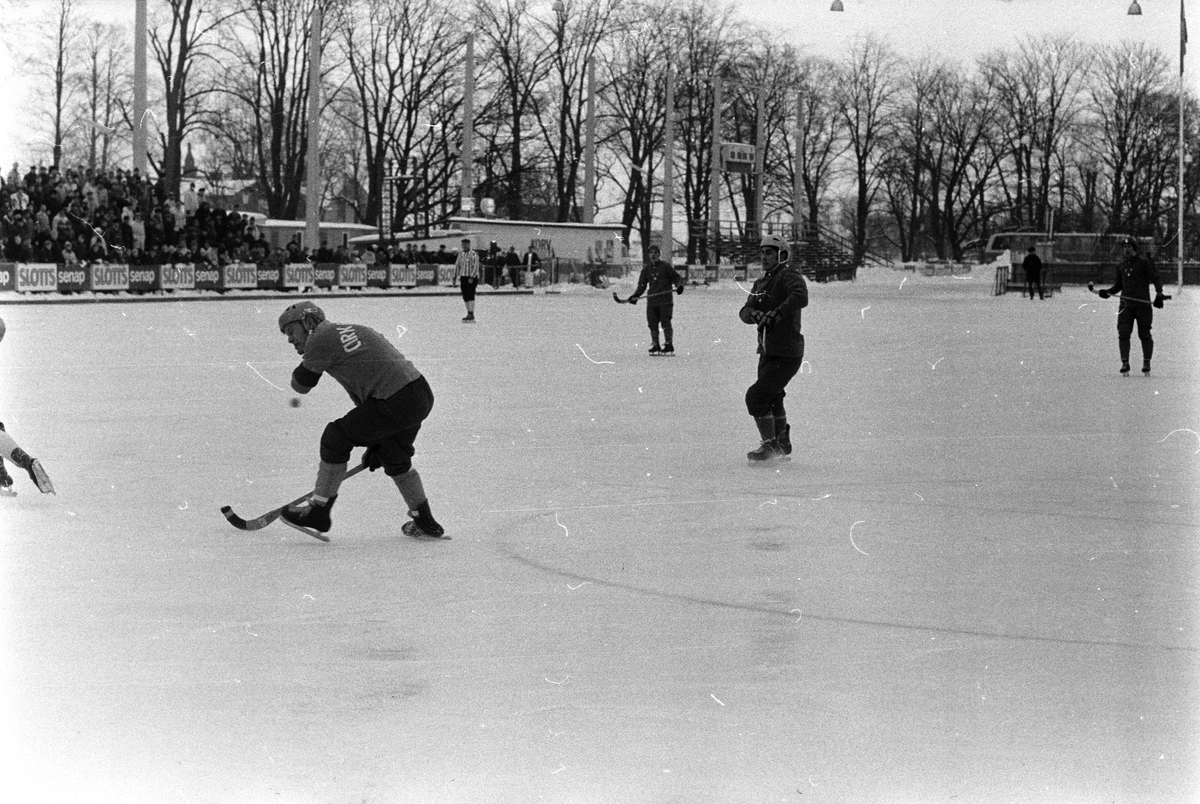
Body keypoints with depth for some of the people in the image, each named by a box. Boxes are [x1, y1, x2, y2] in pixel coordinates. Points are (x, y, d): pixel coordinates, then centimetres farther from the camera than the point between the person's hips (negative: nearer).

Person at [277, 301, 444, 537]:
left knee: (336, 438, -1)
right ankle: (425, 523, 38)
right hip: (421, 395, 10)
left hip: (395, 402, -10)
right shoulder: (348, 331, 25)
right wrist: (374, 442, 29)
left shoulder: (321, 338, -4)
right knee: (394, 458, 29)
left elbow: (301, 384, 2)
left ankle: (318, 509, 8)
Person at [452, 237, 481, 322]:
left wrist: (471, 277, -23)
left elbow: (476, 267, -16)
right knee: (465, 296, 6)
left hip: (472, 278, -7)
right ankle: (469, 314, 11)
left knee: (470, 295, -13)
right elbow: (457, 265, 16)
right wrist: (455, 277, 9)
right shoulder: (460, 254, 13)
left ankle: (471, 314, -15)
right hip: (463, 277, 7)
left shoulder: (473, 254, -10)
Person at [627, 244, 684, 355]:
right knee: (653, 324, 2)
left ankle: (669, 345, -6)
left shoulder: (665, 266, 1)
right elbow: (642, 285, 14)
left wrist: (679, 285, -16)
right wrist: (635, 296, 0)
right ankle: (655, 346, 8)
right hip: (651, 300, 4)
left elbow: (676, 277, 4)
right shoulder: (646, 269, 14)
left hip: (665, 300, -4)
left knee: (665, 323, -9)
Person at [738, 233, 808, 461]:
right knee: (772, 399, 24)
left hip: (787, 354, -9)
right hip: (767, 353, 9)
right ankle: (782, 443, 43)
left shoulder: (789, 275, -12)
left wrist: (775, 314, -35)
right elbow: (745, 311, 4)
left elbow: (800, 297, -33)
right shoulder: (761, 282, 14)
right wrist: (754, 314, -18)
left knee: (756, 396, -15)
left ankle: (770, 445, -4)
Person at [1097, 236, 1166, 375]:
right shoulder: (1121, 266, 16)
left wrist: (1159, 294, -16)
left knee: (1144, 335, -1)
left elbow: (1156, 279, -2)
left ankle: (1146, 363, 9)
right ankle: (1125, 363, -6)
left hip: (1143, 304, -4)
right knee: (1123, 334, -8)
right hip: (1126, 304, 4)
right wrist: (1107, 292, 7)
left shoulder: (1144, 262, 0)